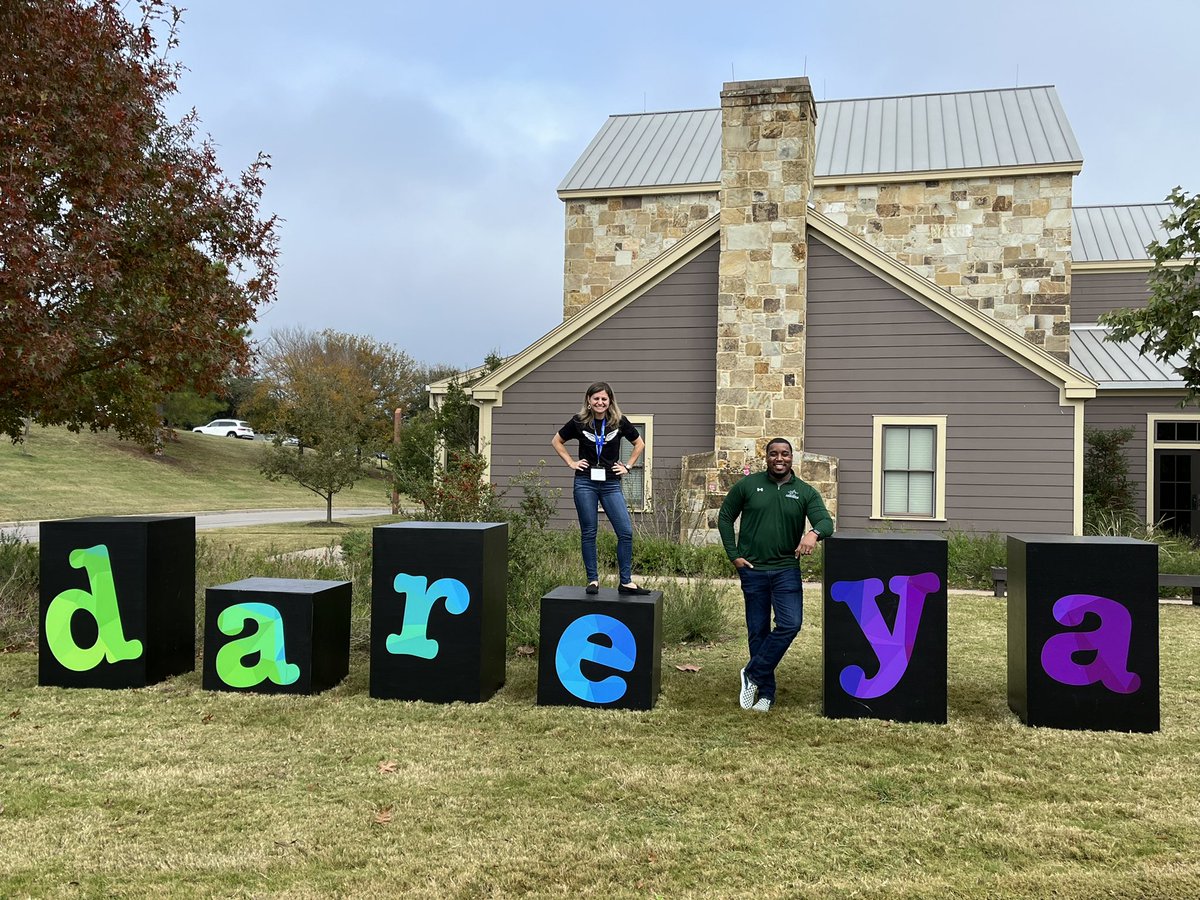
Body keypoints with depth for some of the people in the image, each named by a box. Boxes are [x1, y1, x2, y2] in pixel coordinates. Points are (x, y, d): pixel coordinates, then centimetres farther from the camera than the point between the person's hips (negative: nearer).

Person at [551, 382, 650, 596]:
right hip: (585, 483, -1)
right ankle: (593, 580, 12)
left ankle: (626, 582, 3)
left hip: (611, 484, 1)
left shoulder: (619, 422, 1)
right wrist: (571, 463, 4)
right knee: (588, 533, 2)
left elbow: (639, 444, 15)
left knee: (626, 531, -6)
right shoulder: (579, 422, 0)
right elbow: (556, 441, 14)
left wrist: (627, 467, 6)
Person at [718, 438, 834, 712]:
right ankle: (765, 692, 19)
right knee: (758, 631, 6)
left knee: (790, 625, -14)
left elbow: (826, 521, -8)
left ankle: (753, 673, 4)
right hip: (752, 569, 0)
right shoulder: (748, 485, 1)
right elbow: (725, 517, 8)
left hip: (786, 570, 0)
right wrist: (733, 555, 0)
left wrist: (814, 532, -32)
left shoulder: (806, 492, 2)